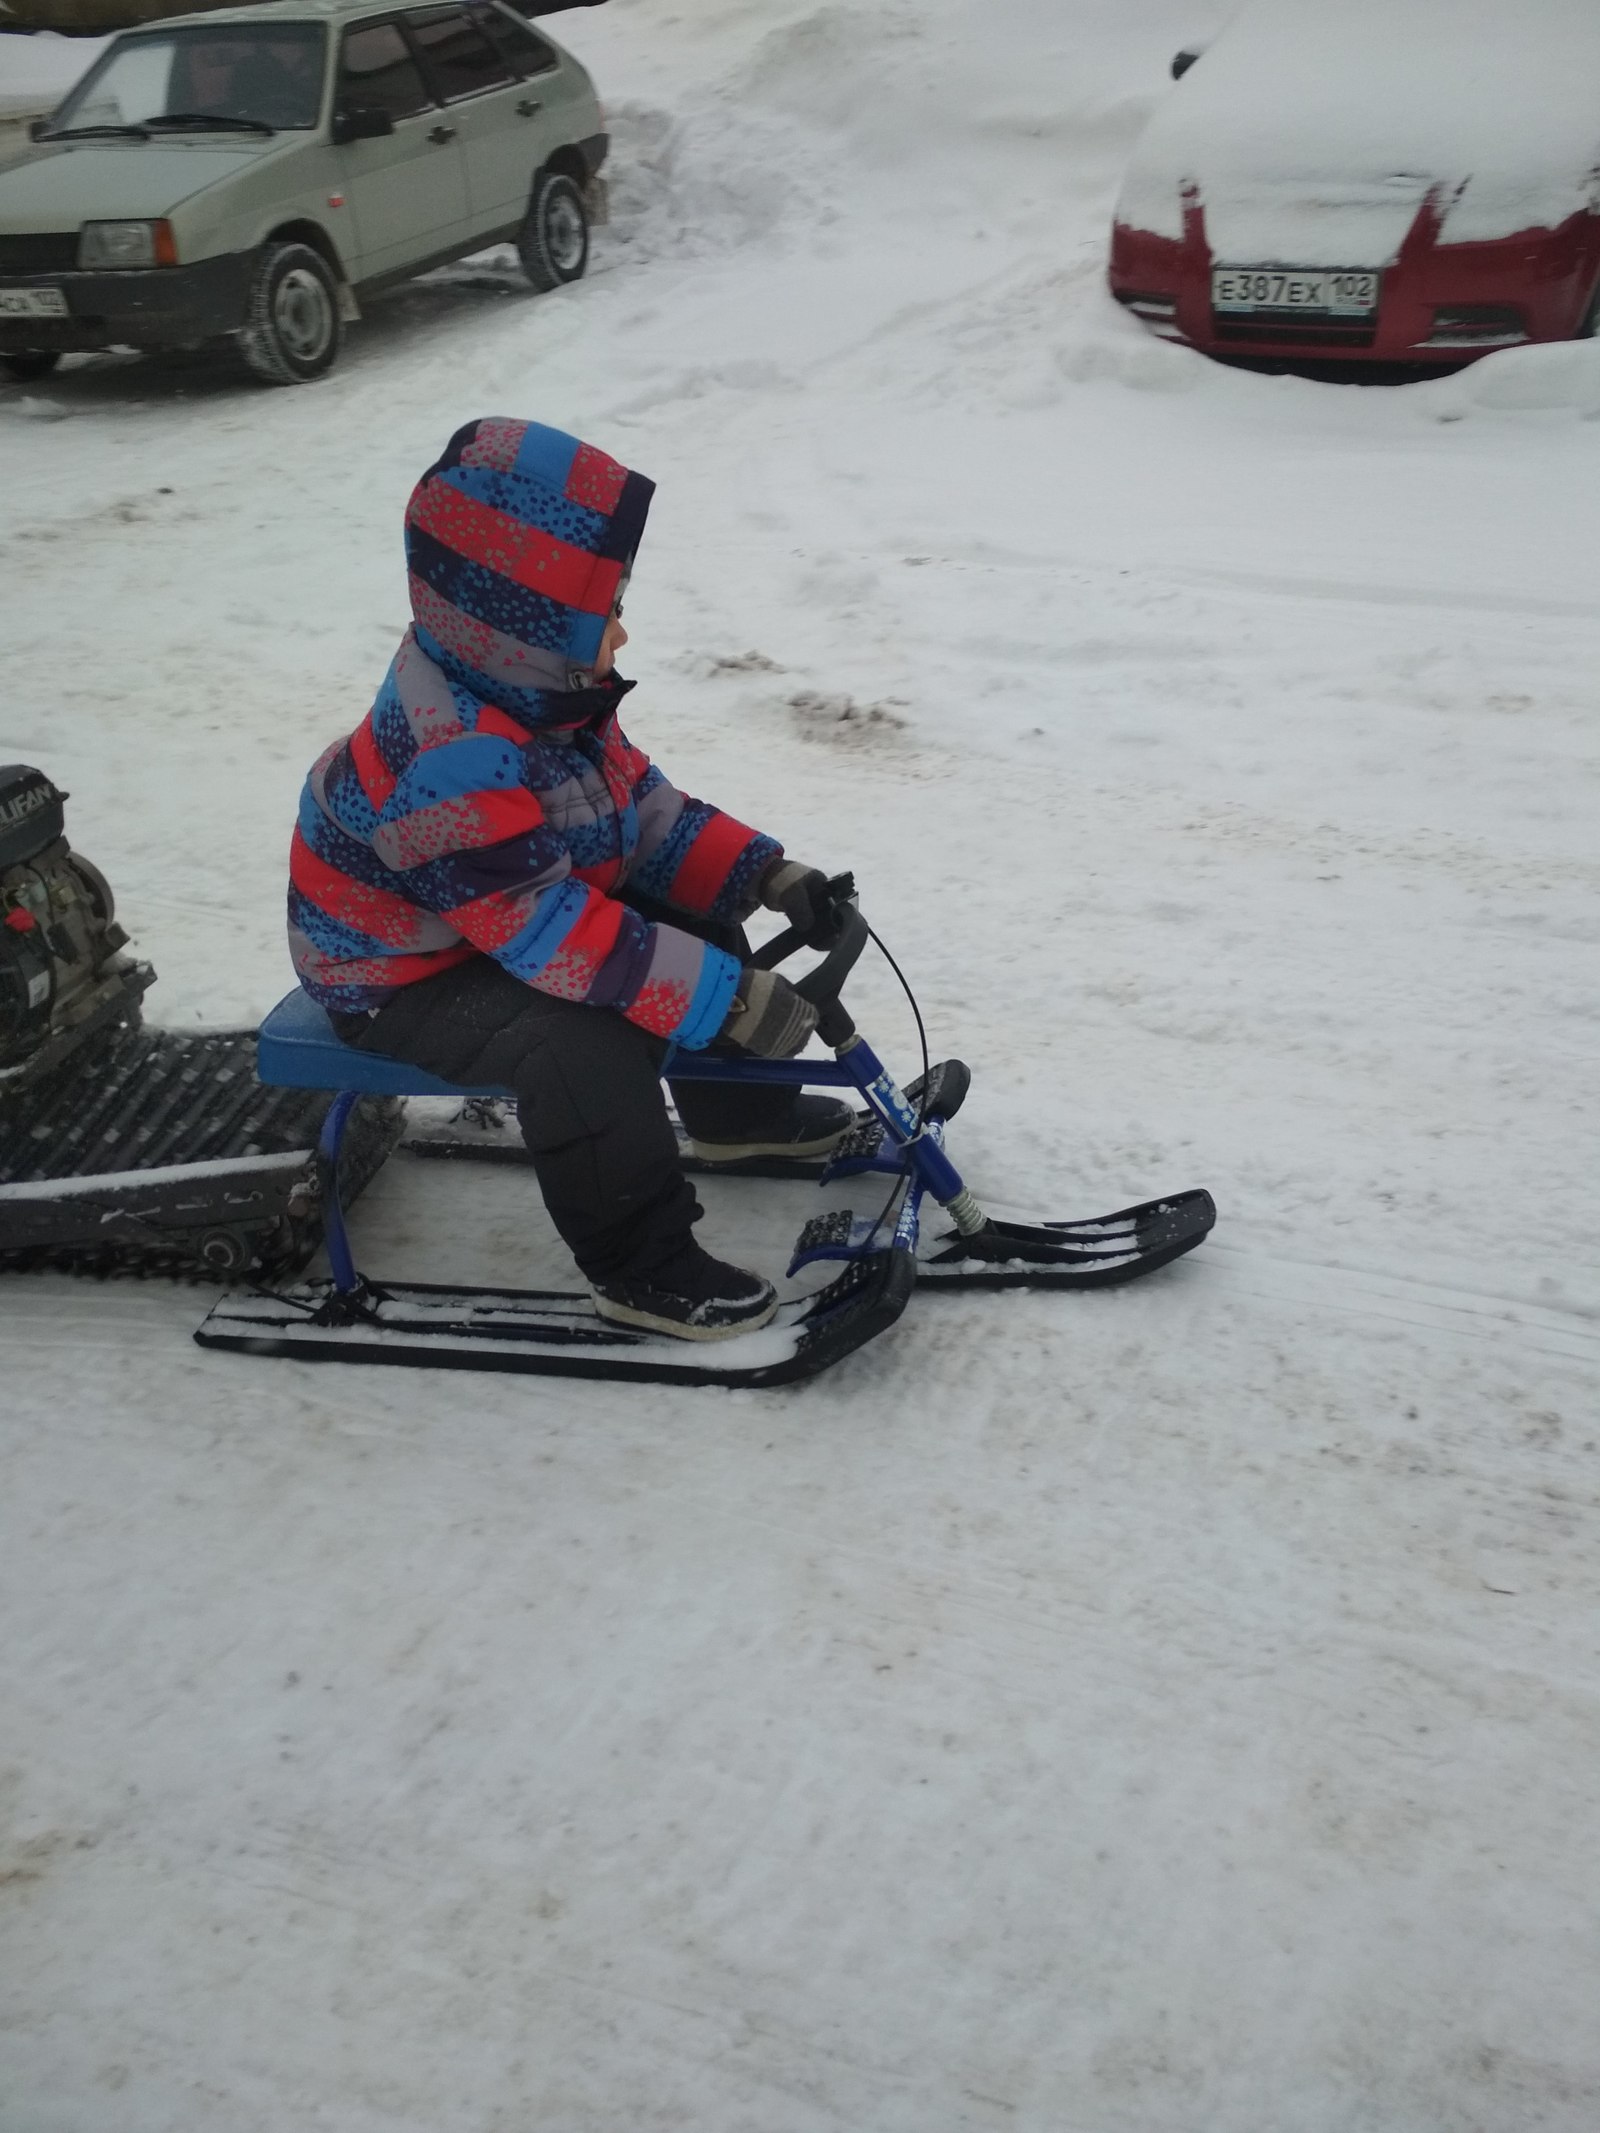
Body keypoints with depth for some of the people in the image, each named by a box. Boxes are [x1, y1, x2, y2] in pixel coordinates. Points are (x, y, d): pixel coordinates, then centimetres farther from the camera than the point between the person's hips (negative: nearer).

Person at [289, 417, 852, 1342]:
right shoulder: (451, 764, -36)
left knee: (699, 921, 10)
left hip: (514, 916, 10)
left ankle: (737, 1110, 32)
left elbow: (648, 811, 4)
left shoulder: (544, 690, -6)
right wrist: (728, 997, -37)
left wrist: (767, 874, -8)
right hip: (408, 981, -10)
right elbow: (551, 932, -38)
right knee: (589, 1044, -33)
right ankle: (640, 1266, -15)